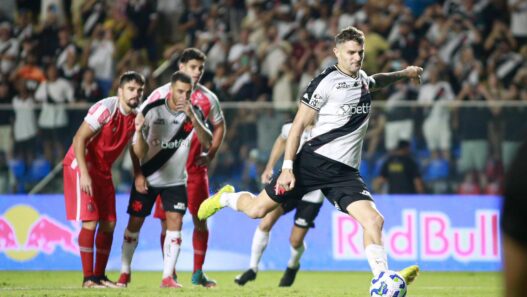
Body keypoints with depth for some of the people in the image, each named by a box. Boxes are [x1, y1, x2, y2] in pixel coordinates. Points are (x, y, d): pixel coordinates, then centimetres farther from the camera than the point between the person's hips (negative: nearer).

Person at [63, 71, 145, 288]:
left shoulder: (136, 117, 2)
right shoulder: (105, 109, -20)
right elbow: (79, 139, -22)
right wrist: (84, 174, -27)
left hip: (103, 170, 8)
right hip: (81, 165, -8)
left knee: (109, 224, 6)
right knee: (90, 222, -13)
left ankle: (100, 276, 15)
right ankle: (88, 278, -9)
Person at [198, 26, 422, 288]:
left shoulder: (362, 79, 14)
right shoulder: (326, 81, -8)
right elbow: (299, 124, -8)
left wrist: (402, 74, 45)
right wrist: (287, 167, -14)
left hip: (345, 172, 5)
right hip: (314, 161, -5)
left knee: (374, 221, -16)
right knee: (257, 209, -1)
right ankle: (226, 198, 33)